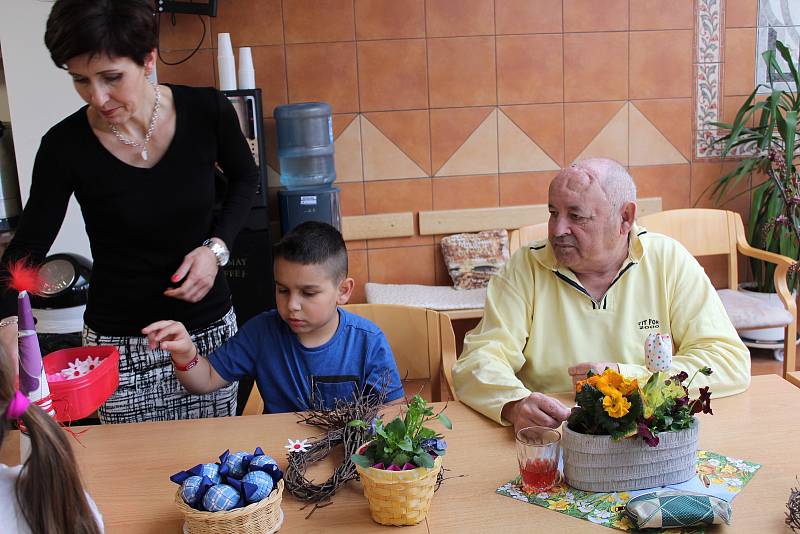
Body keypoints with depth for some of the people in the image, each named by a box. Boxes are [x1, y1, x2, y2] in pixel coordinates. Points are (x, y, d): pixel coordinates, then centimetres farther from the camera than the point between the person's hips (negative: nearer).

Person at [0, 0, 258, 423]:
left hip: (210, 327, 1)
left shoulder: (206, 111, -13)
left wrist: (216, 247, -10)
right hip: (119, 344, -1)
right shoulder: (65, 146, -14)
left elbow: (244, 179, 6)